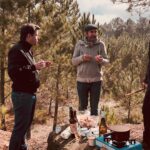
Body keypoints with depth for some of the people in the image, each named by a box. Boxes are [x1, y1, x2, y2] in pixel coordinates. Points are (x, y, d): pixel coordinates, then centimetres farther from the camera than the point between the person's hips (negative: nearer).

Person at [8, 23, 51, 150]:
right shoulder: (17, 50, -16)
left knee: (26, 123, 19)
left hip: (30, 93, 10)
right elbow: (13, 72, -27)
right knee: (20, 125, -3)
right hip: (22, 94, -10)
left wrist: (39, 66, 9)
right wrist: (34, 67, -27)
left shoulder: (27, 50, 15)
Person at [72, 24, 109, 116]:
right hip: (82, 80, 0)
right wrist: (82, 58, -19)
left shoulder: (100, 44, 0)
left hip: (96, 80, 0)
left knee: (94, 106, 8)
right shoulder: (79, 44, 1)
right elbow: (73, 61, 1)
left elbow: (106, 61, -2)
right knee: (82, 105, 11)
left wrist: (101, 60, -25)